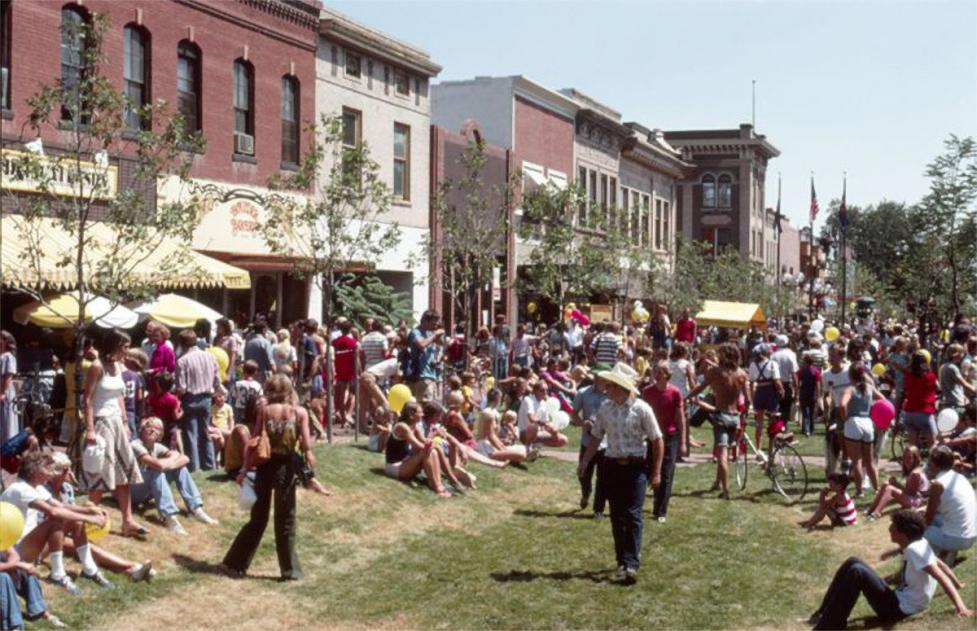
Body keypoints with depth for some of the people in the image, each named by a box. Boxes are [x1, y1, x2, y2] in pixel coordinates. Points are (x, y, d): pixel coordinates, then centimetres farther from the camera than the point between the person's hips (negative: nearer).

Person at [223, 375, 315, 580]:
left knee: (258, 518, 15)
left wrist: (245, 469, 2)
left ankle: (235, 564, 20)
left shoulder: (264, 409, -3)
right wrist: (310, 474, 3)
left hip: (265, 466, 2)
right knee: (285, 521, 11)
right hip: (286, 467, -2)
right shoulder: (300, 412, -5)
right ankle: (290, 570, 14)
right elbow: (306, 448, -8)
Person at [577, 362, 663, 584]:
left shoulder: (641, 409, -10)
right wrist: (584, 462, 6)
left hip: (635, 467, -4)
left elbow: (657, 440, -4)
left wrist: (656, 472, -5)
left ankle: (631, 564, -9)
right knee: (617, 516, 8)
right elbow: (596, 438, 12)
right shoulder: (605, 408, 2)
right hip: (613, 465, 4)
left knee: (633, 515, -9)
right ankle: (622, 561, 18)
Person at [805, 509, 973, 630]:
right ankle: (824, 615, 1)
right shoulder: (918, 544, 6)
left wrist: (960, 607, -37)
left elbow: (940, 575, -30)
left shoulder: (914, 549, -22)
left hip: (898, 609, -10)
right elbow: (940, 564, 18)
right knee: (853, 562, 3)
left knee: (856, 572, -26)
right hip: (897, 600, 10)